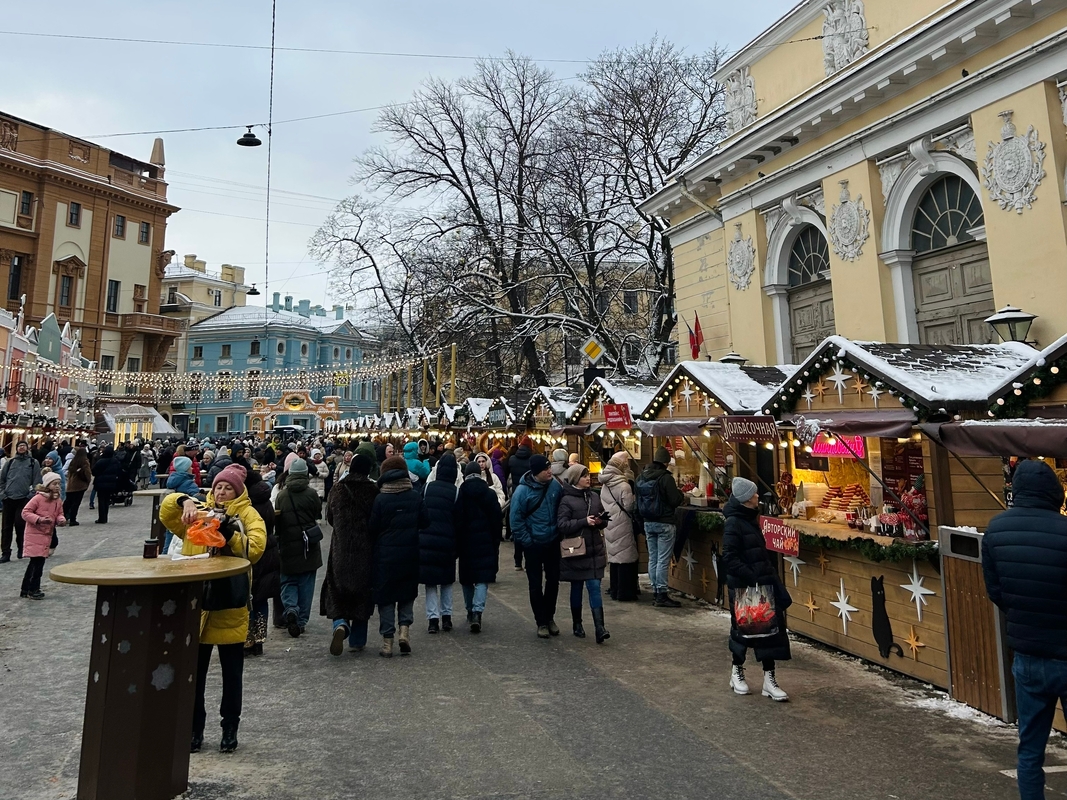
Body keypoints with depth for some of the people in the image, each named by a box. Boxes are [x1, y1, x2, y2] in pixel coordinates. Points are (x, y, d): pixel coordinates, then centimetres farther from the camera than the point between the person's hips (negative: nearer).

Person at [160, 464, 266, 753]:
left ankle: (230, 727, 26)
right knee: (195, 669, 11)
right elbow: (166, 512, -5)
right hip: (197, 601, 2)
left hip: (231, 604, -2)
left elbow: (256, 547, -16)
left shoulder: (248, 515, -1)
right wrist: (184, 500, -22)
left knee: (232, 671, 11)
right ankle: (194, 726, 28)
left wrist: (230, 533, -28)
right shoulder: (199, 511, 8)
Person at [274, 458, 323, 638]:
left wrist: (280, 538, 17)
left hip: (287, 545, 1)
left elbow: (276, 520, 3)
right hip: (309, 545, -1)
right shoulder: (311, 493, -10)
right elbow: (318, 514, 2)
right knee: (306, 584, 9)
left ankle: (291, 609, -12)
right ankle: (301, 620, 12)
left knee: (288, 581, 13)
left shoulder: (281, 495, -5)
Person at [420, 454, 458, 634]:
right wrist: (457, 547, 9)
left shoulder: (427, 487, -2)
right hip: (446, 542, 0)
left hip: (426, 540, 0)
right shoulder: (456, 491, -5)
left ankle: (433, 618, 3)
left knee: (430, 582, 8)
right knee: (447, 580, 18)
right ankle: (446, 616, 17)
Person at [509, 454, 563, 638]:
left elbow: (562, 510, 7)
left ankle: (549, 617, 31)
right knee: (536, 584, 7)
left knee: (553, 580, 13)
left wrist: (560, 532, 4)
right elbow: (516, 520, -14)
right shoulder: (522, 490, -19)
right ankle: (541, 622, 22)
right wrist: (527, 542, -12)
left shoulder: (555, 485, -6)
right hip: (533, 545, -4)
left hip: (553, 542, 4)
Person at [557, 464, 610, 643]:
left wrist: (600, 521, -8)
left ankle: (599, 628, -4)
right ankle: (577, 625, 27)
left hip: (595, 550, 3)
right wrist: (584, 522, -22)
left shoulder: (594, 496, 6)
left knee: (595, 587, -3)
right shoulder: (567, 500, -9)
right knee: (576, 588, 11)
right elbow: (561, 525, -16)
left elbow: (604, 519, 15)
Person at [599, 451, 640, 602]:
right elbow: (629, 507, -15)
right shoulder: (624, 486, -17)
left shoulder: (605, 485, 5)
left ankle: (615, 589, 23)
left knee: (614, 555, 15)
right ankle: (624, 592, 4)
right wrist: (637, 501, 1)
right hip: (622, 525, -7)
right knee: (625, 557, 0)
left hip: (609, 524, 7)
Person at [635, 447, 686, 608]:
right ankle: (662, 595, 2)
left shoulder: (641, 477, 5)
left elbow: (637, 498, 11)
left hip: (648, 523, 7)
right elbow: (675, 501, -15)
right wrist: (681, 494, 5)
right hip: (664, 524, -7)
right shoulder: (666, 477, -16)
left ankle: (655, 592, 19)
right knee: (663, 560, -2)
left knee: (652, 559, 13)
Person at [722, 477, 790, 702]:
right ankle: (737, 671, 29)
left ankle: (769, 679, 14)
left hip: (764, 583, 7)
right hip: (743, 586, -7)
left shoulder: (753, 518, 9)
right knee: (743, 629, 8)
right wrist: (752, 578, -22)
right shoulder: (733, 523, -15)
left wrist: (771, 575, 5)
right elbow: (730, 558, -20)